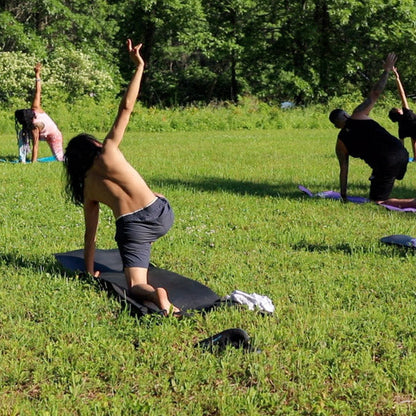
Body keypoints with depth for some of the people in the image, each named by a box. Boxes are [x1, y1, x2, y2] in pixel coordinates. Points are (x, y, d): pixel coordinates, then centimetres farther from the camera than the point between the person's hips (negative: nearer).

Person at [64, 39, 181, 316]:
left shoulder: (86, 188, 17)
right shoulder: (107, 151, 9)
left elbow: (90, 233, 19)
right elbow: (126, 107, 5)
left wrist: (90, 272, 29)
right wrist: (139, 67, 12)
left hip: (131, 228, -2)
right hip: (160, 215, 2)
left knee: (136, 286, -7)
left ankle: (155, 294, -41)